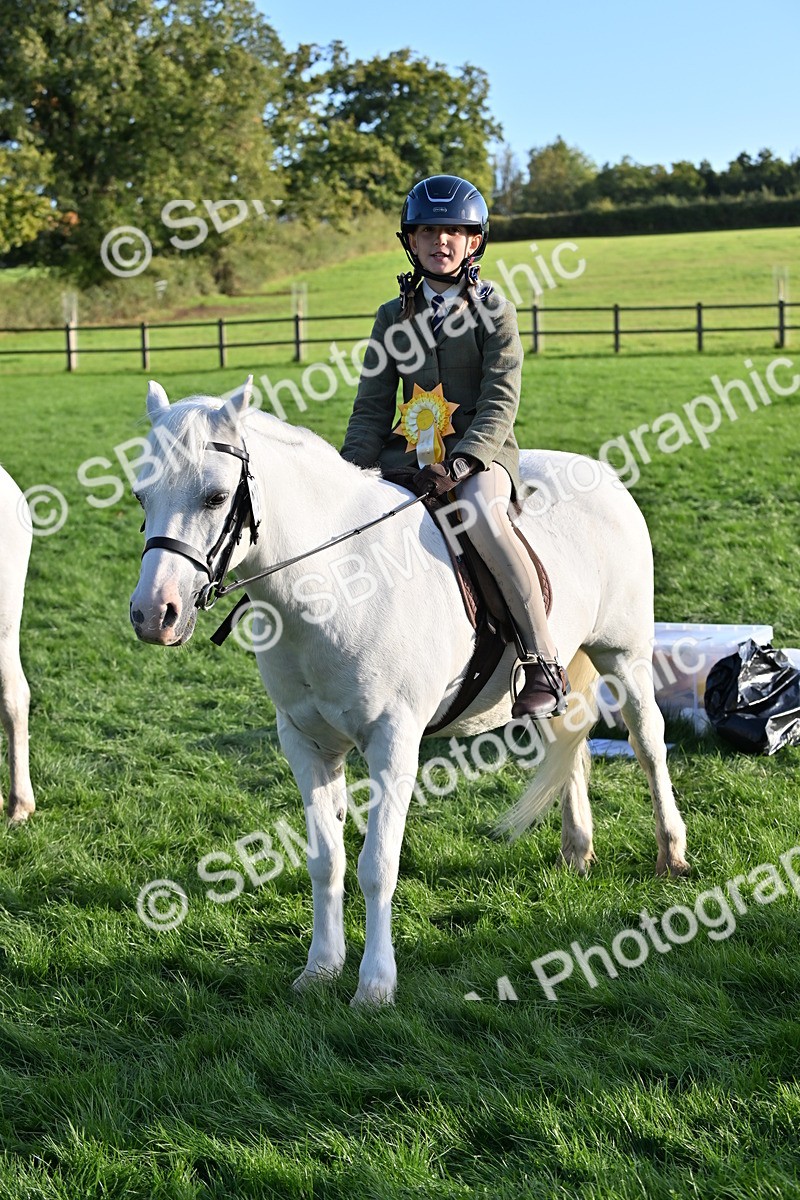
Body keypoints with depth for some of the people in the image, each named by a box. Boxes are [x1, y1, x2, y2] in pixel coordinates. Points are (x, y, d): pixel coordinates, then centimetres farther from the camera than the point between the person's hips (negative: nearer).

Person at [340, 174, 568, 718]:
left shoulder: (493, 310, 0)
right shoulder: (394, 317, 11)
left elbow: (501, 401, -10)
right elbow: (372, 408, 9)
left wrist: (460, 463, -25)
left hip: (483, 449, -5)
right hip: (412, 450, 5)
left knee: (482, 513, -37)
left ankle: (545, 666, -33)